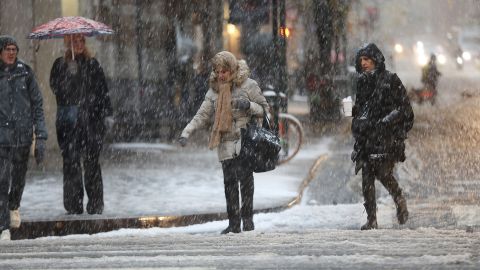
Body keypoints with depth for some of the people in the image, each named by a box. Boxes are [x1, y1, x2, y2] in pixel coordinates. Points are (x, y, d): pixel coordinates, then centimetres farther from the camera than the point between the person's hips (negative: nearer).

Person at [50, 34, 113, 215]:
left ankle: (95, 205, 2)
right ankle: (73, 205, 2)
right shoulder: (60, 64, 10)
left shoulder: (92, 64, 9)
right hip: (68, 120, 0)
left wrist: (107, 114, 2)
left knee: (91, 162, -3)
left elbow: (103, 90, 8)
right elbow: (55, 87, 0)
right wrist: (68, 73, -15)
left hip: (91, 120, 0)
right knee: (71, 162, -3)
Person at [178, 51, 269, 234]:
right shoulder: (214, 91, 11)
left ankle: (247, 219, -6)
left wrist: (249, 105, -17)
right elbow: (202, 115, 9)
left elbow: (264, 109, 4)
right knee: (229, 181, 0)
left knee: (245, 177, -13)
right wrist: (186, 133, -5)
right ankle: (234, 223, 4)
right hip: (226, 142, 4)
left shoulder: (248, 85, 0)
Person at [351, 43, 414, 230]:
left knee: (383, 173, -15)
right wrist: (351, 111, 4)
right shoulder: (363, 82, 17)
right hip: (366, 138, 5)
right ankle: (371, 220, -2)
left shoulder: (391, 81, -2)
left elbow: (404, 109, -5)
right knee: (367, 177, -4)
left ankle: (400, 202, 13)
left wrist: (382, 123, -15)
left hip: (386, 137, -5)